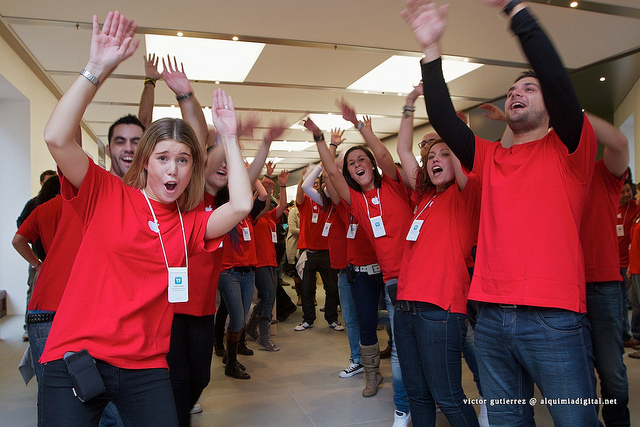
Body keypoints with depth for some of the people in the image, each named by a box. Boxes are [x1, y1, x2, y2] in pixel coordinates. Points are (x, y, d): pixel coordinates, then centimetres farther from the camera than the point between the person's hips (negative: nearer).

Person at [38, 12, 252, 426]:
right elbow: (57, 138, -14)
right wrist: (98, 68, -18)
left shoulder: (190, 223, 5)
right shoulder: (106, 194, -1)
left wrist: (229, 137, -1)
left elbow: (241, 205, -9)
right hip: (77, 356, -2)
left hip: (146, 366, 3)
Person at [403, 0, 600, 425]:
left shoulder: (568, 149, 2)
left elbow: (557, 78, -13)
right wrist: (432, 49, -2)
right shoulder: (491, 158, 14)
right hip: (492, 317, 4)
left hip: (554, 319, -4)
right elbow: (443, 121, 4)